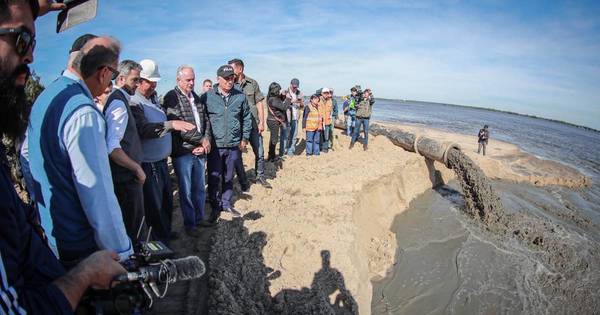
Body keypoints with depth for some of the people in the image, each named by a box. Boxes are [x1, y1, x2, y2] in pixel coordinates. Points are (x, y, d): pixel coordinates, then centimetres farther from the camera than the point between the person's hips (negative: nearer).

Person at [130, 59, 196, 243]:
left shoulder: (153, 99, 12)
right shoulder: (134, 103, -16)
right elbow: (143, 129, -31)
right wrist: (172, 125, -40)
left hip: (161, 160, 9)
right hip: (148, 164, -9)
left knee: (167, 200, 20)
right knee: (155, 205, 3)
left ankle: (166, 233, 38)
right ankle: (160, 241, 19)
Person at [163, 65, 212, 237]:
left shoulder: (196, 97, 15)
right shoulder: (171, 97, -8)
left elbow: (206, 120, 13)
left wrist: (206, 139, -4)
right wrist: (201, 140, -14)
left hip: (200, 150, 6)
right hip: (183, 152, -6)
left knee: (200, 188, 16)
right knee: (186, 190, 5)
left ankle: (200, 218, 32)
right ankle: (189, 224, 19)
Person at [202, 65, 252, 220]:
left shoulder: (240, 96, 1)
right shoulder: (207, 97, -7)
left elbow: (247, 118, 10)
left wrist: (245, 138, 8)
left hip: (234, 145, 3)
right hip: (215, 146, -2)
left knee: (229, 177, 16)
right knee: (214, 178, 5)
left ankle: (226, 203, 32)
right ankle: (215, 206, 23)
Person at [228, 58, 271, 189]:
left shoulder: (252, 83, 2)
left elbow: (259, 103, 4)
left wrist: (261, 122, -2)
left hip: (253, 125, 1)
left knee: (260, 153, 9)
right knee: (237, 155, 6)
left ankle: (260, 177, 29)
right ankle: (243, 182, 21)